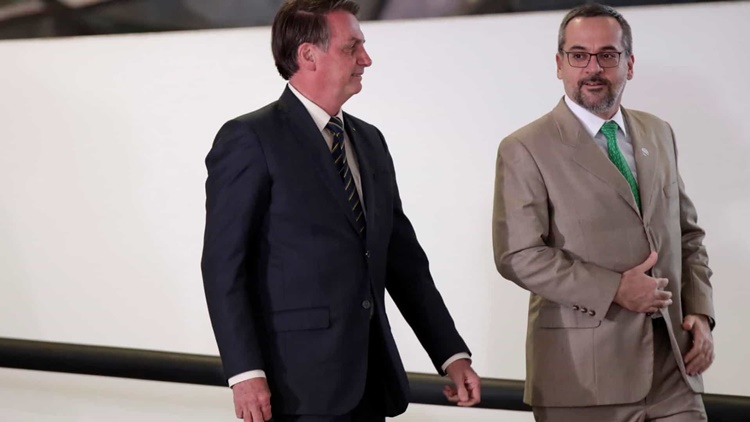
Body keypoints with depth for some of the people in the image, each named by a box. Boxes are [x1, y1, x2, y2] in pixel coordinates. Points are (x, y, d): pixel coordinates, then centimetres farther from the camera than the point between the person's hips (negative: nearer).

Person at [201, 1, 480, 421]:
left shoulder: (370, 141, 16)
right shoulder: (250, 138, -5)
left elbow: (404, 260, 18)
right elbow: (224, 263, -10)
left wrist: (452, 354, 12)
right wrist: (245, 372, -18)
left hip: (371, 382, 7)